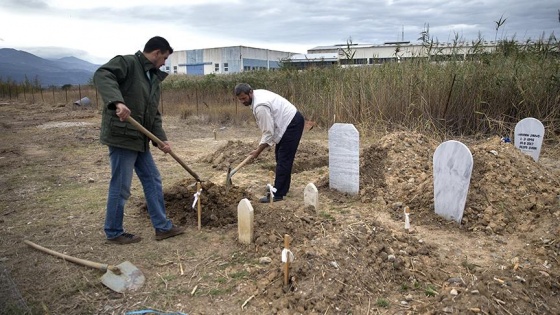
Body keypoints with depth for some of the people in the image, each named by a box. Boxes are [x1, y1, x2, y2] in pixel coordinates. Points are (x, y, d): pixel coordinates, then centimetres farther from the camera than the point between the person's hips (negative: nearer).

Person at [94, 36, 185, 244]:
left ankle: (162, 227, 22)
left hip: (140, 139, 9)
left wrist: (161, 139, 3)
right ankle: (114, 233, 18)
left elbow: (154, 114, 15)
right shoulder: (126, 63, -7)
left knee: (153, 181, 12)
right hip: (121, 136, -9)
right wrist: (117, 101, -41)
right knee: (120, 187, 0)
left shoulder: (153, 78, 17)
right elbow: (102, 75, -26)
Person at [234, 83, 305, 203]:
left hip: (292, 124, -11)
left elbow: (268, 132, -23)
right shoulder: (257, 94, 3)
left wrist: (258, 151, -15)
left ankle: (277, 194, -4)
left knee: (283, 160, -9)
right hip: (290, 120, 11)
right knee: (280, 156, 15)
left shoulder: (260, 106, -27)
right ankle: (282, 189, 23)